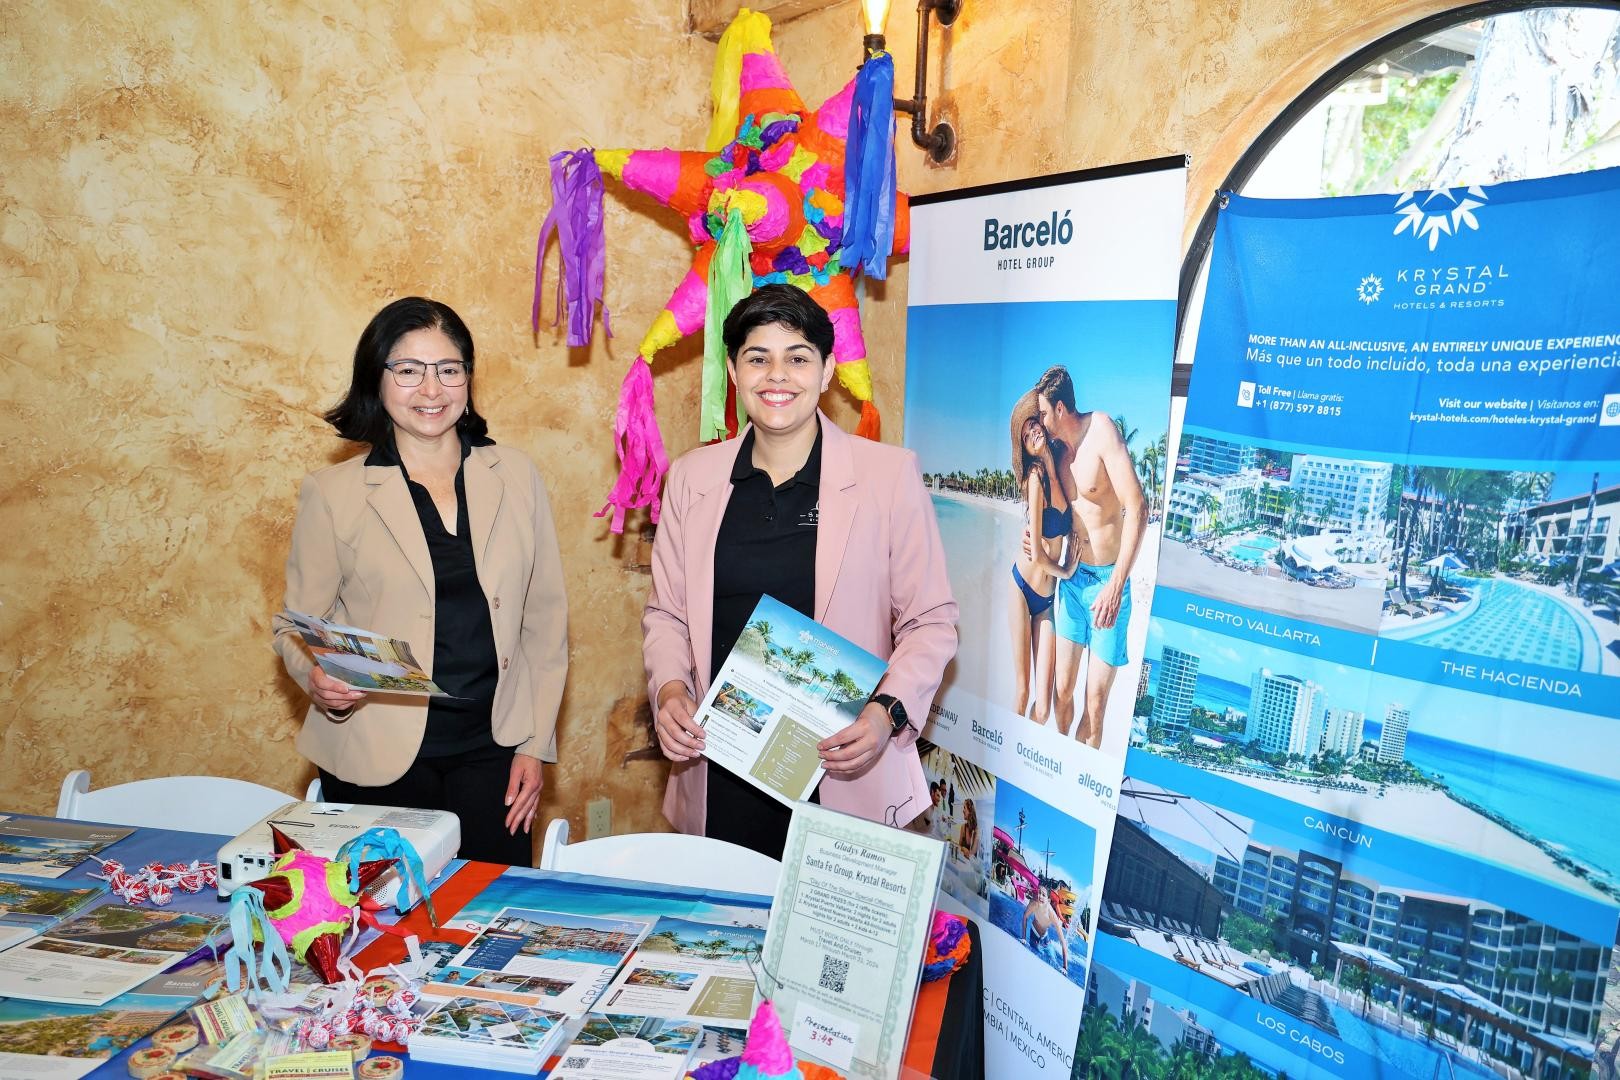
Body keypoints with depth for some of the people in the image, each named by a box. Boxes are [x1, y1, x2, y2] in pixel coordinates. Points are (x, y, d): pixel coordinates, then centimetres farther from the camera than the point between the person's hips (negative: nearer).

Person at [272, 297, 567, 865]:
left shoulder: (516, 476, 4)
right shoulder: (333, 492, 0)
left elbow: (545, 616, 7)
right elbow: (296, 625, 5)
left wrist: (536, 743, 3)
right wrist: (317, 678, -17)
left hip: (490, 748, 1)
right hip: (379, 756, -1)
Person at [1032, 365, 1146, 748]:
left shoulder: (1101, 429, -16)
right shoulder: (1059, 448, 6)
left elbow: (1137, 510, -22)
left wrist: (1116, 586, -26)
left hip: (1108, 580, -6)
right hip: (1073, 577, 6)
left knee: (1095, 705, -1)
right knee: (1062, 690, 9)